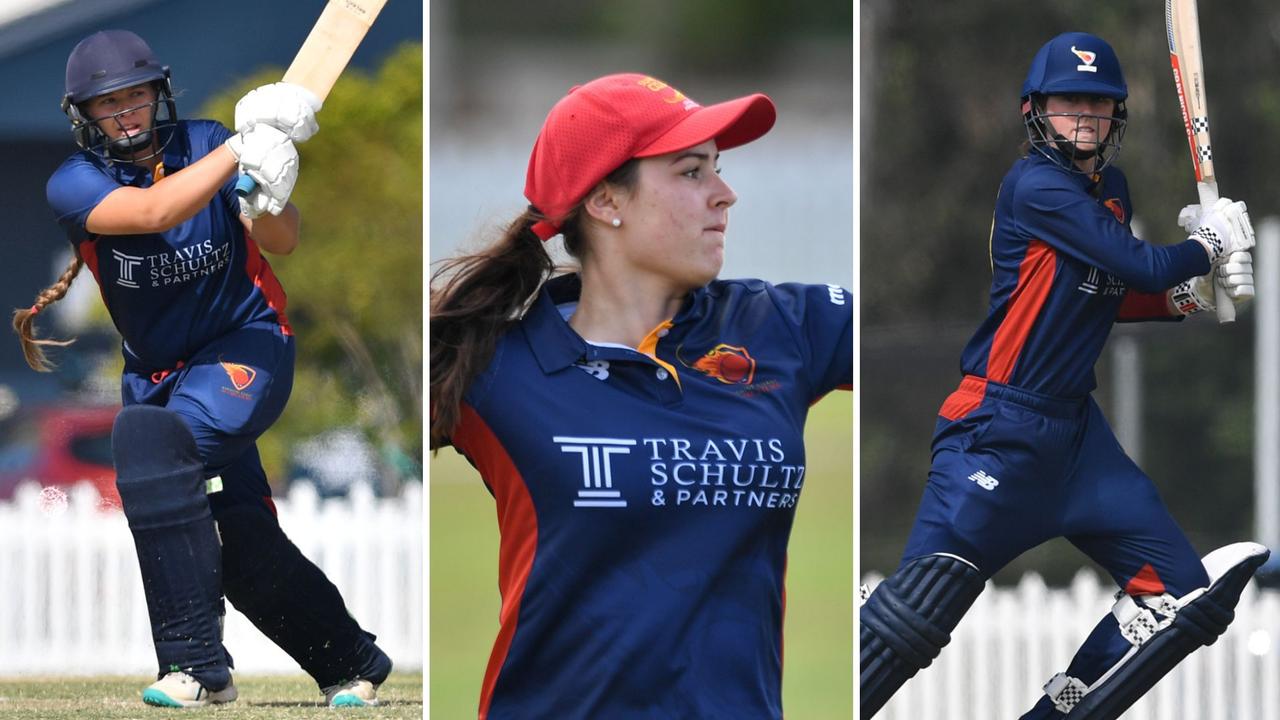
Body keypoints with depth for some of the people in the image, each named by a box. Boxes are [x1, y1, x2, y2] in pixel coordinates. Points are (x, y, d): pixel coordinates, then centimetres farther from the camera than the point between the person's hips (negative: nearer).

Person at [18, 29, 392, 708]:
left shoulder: (205, 144, -8)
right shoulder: (74, 184, -9)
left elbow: (283, 242, -15)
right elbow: (154, 212, -29)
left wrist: (268, 200, -37)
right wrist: (242, 148, -36)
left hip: (247, 346, -4)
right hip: (157, 371, 4)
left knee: (150, 434, -32)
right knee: (239, 545, 3)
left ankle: (195, 663, -35)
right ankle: (352, 664, 28)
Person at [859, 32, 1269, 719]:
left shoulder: (1111, 188, 13)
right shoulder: (1036, 186, -13)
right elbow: (1144, 265, -17)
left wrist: (1185, 295, 4)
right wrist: (1210, 246, 1)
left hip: (1076, 429, 9)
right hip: (1000, 425, -8)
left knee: (1181, 592, 1)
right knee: (923, 603, -18)